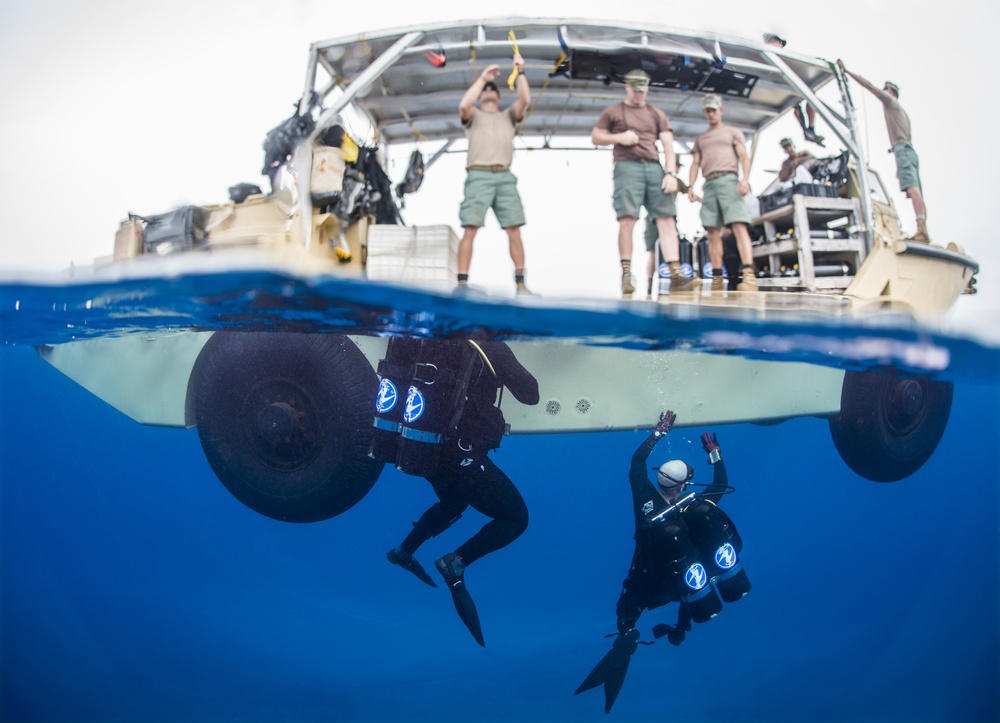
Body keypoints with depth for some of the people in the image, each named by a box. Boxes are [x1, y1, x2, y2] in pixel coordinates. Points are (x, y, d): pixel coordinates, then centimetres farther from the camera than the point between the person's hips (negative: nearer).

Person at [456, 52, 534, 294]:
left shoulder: (509, 115, 27)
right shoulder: (474, 115, 20)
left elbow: (525, 100, 9)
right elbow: (463, 105, -2)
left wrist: (520, 72, 2)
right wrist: (482, 77, 0)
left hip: (505, 177, 2)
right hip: (479, 176, -2)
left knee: (514, 230, -6)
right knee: (470, 230, -12)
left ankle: (520, 283, -4)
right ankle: (462, 284, -13)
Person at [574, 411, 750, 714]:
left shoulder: (645, 500, -23)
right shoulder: (697, 507, -20)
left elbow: (637, 462, -8)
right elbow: (722, 484, 0)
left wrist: (659, 432, -2)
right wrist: (714, 452, 6)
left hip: (647, 588, -1)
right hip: (679, 586, 1)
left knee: (626, 613, 20)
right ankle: (680, 630, 41)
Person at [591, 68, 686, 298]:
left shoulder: (657, 114, 22)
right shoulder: (613, 111, 17)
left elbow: (668, 145, 14)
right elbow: (595, 137, 15)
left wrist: (671, 173, -2)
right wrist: (618, 137, -4)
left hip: (654, 168, 3)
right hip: (627, 167, -3)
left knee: (667, 219, -10)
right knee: (627, 219, -16)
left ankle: (675, 274, -17)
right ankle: (626, 275, -14)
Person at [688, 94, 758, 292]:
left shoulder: (733, 132, 18)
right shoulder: (700, 139, 28)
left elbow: (744, 157, 6)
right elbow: (695, 163, 20)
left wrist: (745, 179, -11)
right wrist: (691, 185, 2)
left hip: (728, 180, -4)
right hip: (709, 184, 4)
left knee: (739, 225, -18)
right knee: (712, 231, -4)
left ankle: (749, 275, -31)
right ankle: (717, 279, -5)